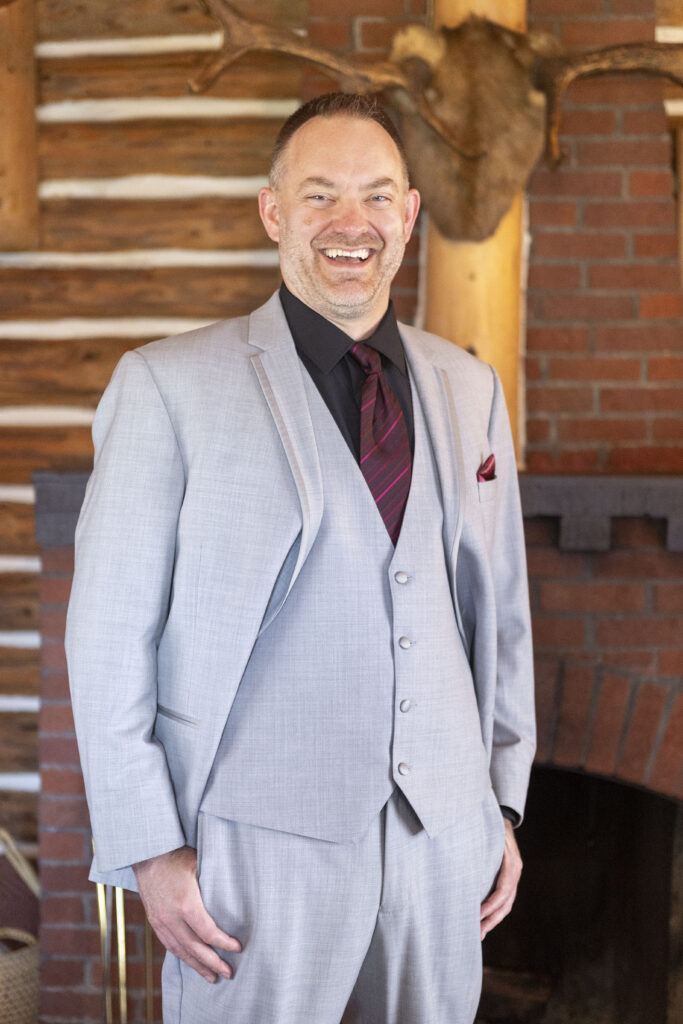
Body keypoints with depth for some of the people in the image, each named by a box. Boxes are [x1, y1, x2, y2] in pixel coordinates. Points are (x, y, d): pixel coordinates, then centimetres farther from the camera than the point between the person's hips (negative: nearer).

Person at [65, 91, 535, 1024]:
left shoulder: (470, 389, 7)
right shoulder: (168, 386, -7)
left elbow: (501, 608, 12)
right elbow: (109, 634, -6)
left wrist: (504, 804, 11)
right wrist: (149, 848, -8)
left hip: (445, 840, 4)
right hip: (264, 846, -4)